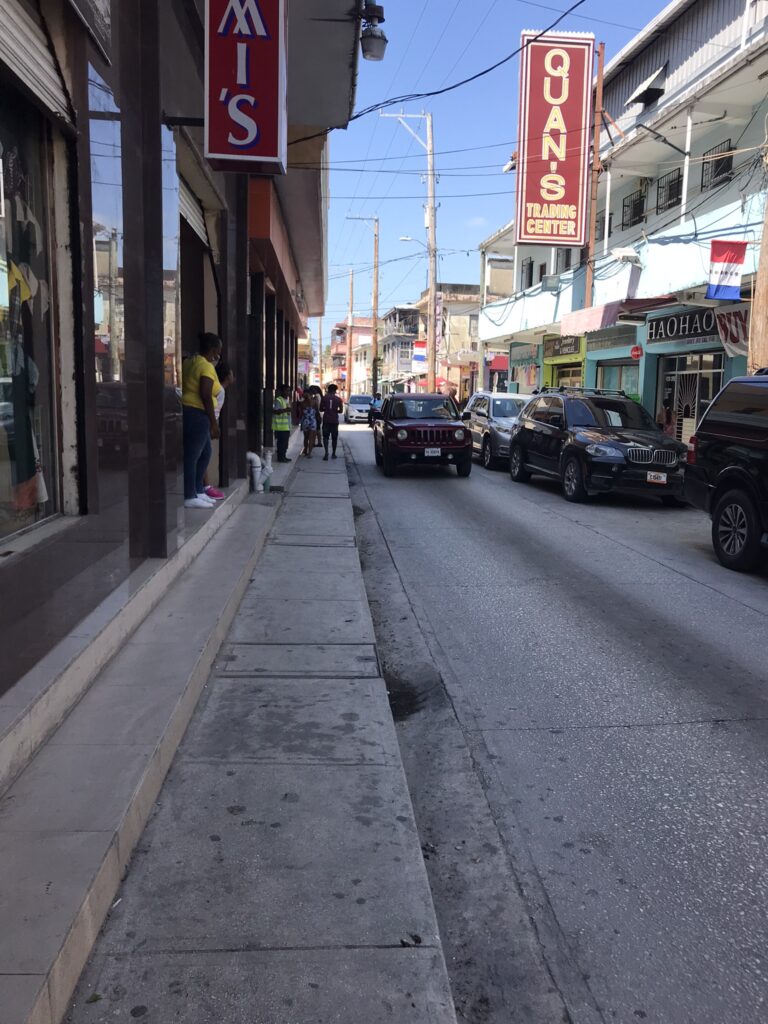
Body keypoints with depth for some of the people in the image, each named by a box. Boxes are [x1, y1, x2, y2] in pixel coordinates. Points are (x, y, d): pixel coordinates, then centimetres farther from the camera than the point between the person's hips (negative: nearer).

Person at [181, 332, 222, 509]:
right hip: (197, 414, -10)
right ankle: (189, 497, 0)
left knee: (205, 452, 18)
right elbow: (205, 395, -19)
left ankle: (198, 490, 24)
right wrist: (214, 423, -16)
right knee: (191, 455, -5)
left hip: (189, 412, 10)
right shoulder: (207, 366, -13)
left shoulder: (190, 362, 15)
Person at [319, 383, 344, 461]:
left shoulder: (324, 398, -1)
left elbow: (321, 409, 2)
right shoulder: (338, 399, -1)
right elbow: (341, 411, -1)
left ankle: (326, 453, -18)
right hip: (334, 420, 0)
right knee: (334, 438, 12)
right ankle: (334, 453, 19)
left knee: (325, 437, 1)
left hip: (326, 420, 0)